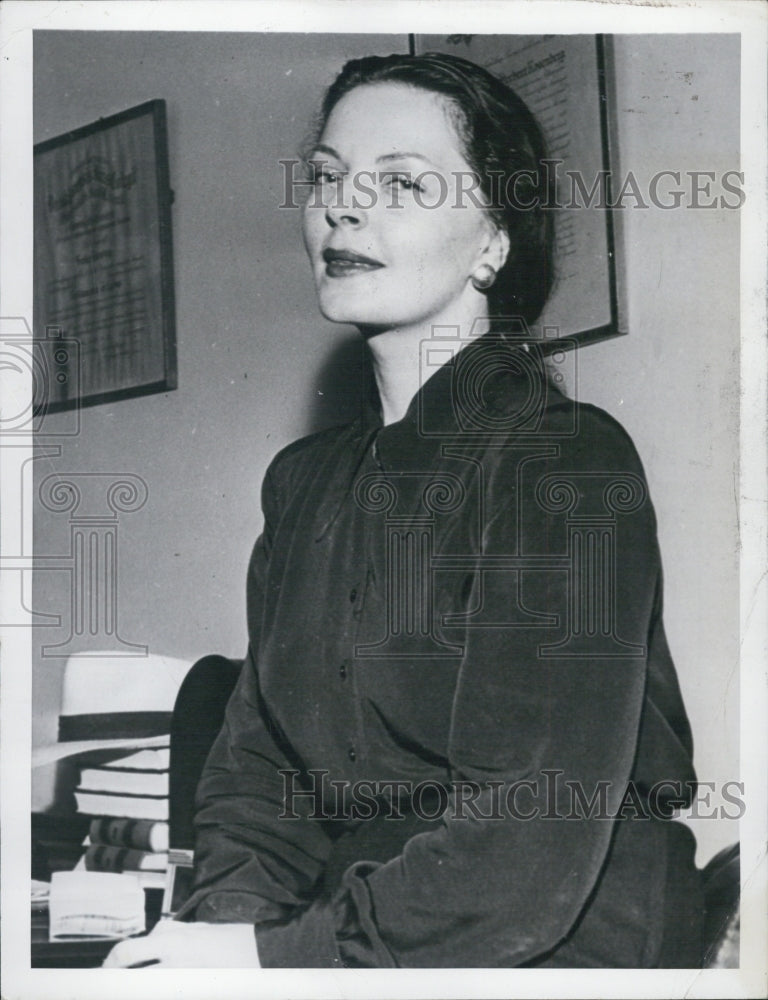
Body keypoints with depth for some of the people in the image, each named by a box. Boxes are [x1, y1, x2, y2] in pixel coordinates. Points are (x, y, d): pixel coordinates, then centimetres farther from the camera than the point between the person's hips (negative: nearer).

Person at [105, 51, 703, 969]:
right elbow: (257, 766, 6)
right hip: (354, 936, 5)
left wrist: (273, 955, -18)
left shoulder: (570, 463, -13)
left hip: (557, 955, -5)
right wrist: (230, 915, -12)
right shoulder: (304, 480, 10)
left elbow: (532, 850, -19)